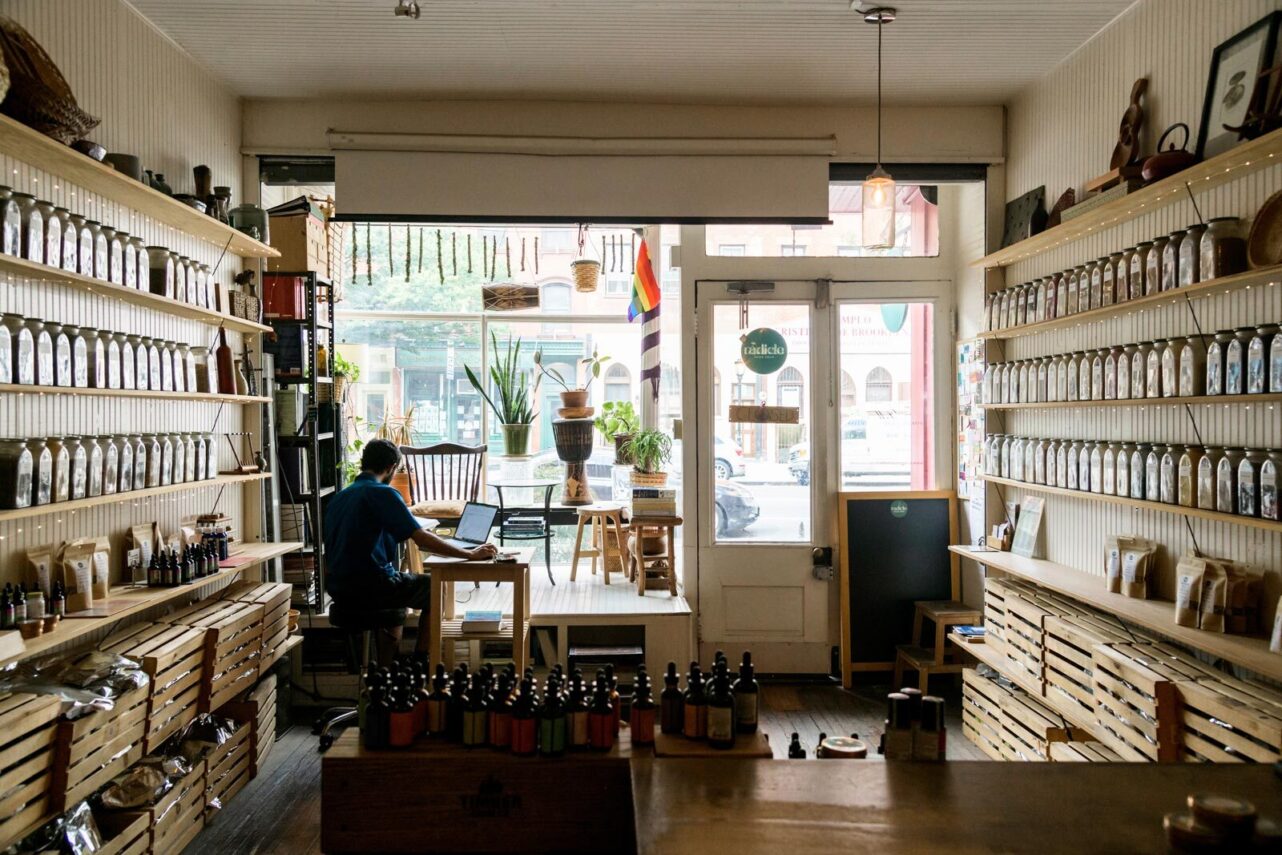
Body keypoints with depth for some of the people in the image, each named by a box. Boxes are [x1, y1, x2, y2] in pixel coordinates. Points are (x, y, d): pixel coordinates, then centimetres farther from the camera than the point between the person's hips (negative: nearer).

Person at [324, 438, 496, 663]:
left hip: (339, 590, 8)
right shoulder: (383, 494, -13)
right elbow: (422, 539, -19)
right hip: (370, 587, -8)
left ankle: (386, 669, 32)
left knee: (398, 590, 34)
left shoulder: (338, 497, 12)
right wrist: (471, 555, -13)